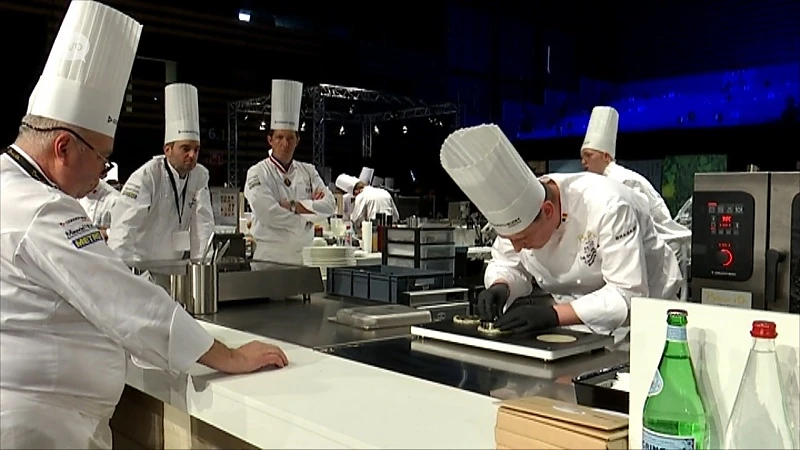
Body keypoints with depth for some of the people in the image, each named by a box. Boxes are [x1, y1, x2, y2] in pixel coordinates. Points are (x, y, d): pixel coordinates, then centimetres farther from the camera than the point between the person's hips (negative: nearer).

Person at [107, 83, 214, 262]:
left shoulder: (200, 176, 0)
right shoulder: (146, 176, -17)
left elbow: (203, 223, -2)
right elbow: (123, 227, -24)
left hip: (176, 266, 5)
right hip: (142, 265, -4)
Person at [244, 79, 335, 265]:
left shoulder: (308, 171, 12)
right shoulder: (257, 173, -2)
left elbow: (329, 205, 0)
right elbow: (267, 213, -17)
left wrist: (294, 206, -12)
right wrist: (309, 209, -6)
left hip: (303, 256, 4)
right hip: (270, 256, -4)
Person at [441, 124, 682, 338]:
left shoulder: (606, 206, -32)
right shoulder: (518, 210, -16)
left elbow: (628, 295, -32)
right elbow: (506, 264, -1)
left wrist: (553, 315, -41)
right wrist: (500, 287, -24)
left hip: (638, 319, -4)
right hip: (577, 324, 4)